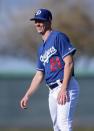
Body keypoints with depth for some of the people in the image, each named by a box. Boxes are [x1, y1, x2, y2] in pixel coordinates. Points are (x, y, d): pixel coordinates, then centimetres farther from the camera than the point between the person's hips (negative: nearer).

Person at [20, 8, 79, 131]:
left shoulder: (58, 37, -4)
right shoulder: (41, 48, 23)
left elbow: (69, 63, -12)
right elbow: (39, 75, 26)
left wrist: (64, 89, -19)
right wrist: (27, 95, 20)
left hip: (66, 87, -9)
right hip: (52, 91, 9)